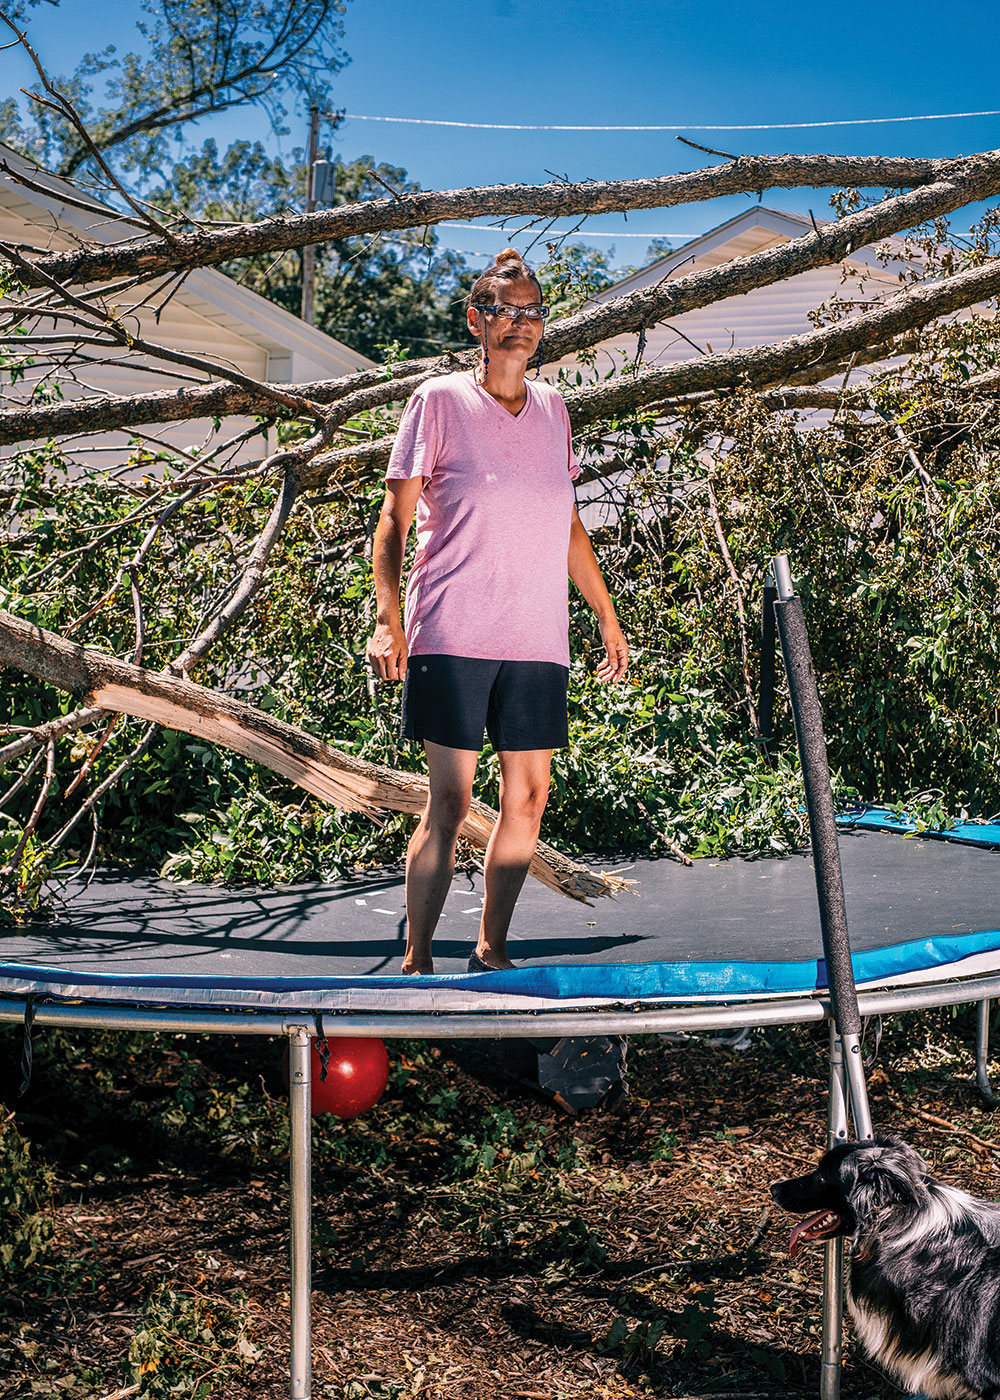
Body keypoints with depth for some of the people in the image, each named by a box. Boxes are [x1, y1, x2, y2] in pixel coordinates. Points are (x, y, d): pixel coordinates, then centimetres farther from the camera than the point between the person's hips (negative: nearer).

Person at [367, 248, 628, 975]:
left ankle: (492, 951, 19)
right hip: (453, 636, -5)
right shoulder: (439, 400, 0)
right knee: (449, 800, -6)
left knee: (529, 795, 6)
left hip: (538, 640, 5)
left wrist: (608, 616, 23)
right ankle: (417, 961, 3)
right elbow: (394, 519, -2)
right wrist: (388, 622, -13)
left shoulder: (552, 408, 15)